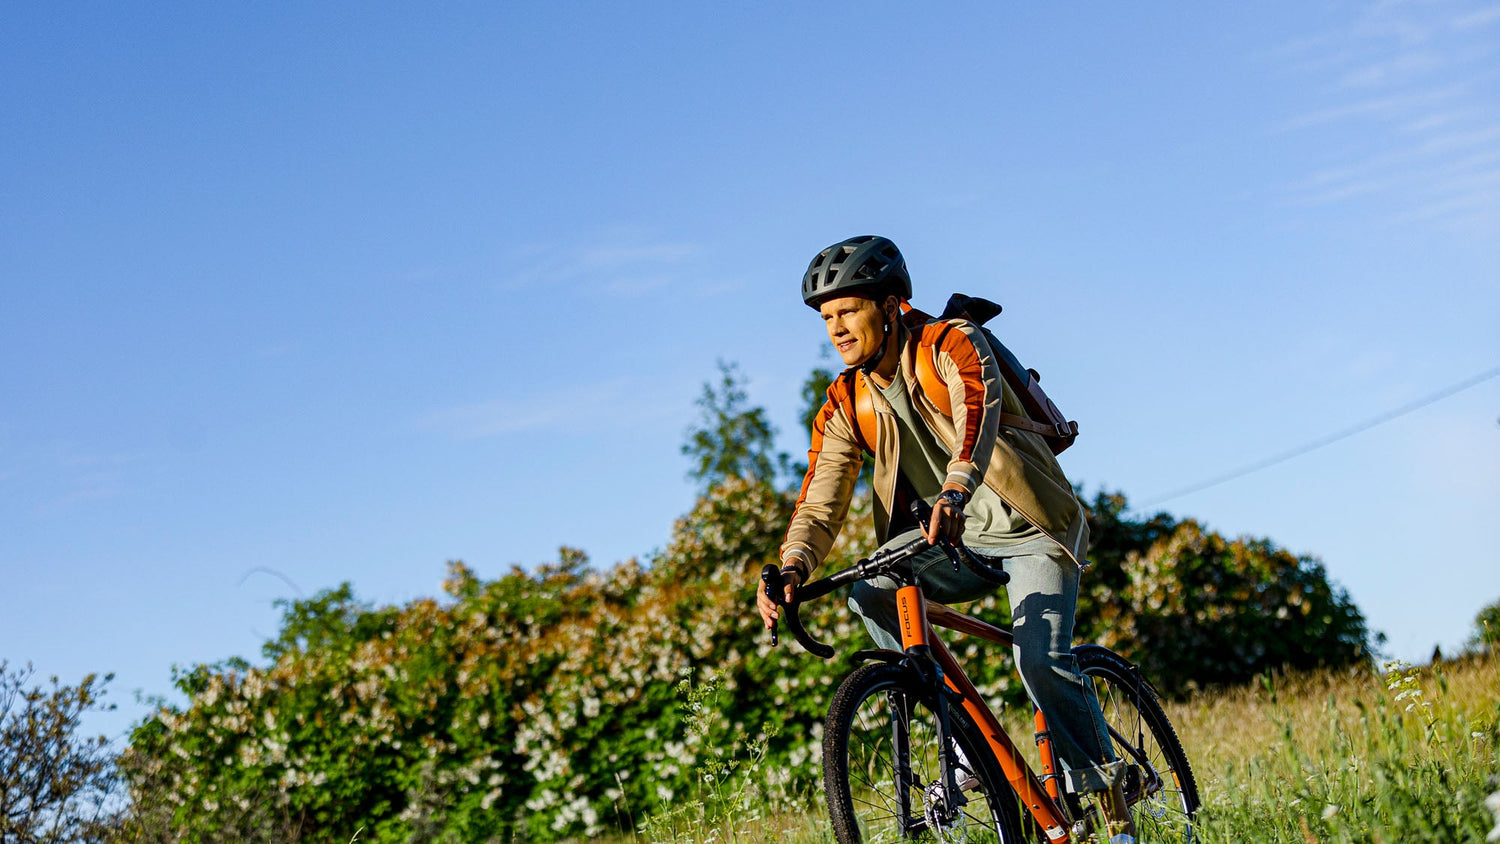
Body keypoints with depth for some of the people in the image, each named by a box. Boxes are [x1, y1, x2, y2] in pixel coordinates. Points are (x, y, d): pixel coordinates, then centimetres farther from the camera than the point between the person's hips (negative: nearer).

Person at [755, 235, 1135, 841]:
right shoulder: (845, 408, -3)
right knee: (868, 588, -20)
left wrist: (956, 488, -59)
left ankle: (1106, 791, -2)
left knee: (1040, 659, -25)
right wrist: (793, 566, -31)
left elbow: (979, 408, -39)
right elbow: (820, 504, -9)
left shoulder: (953, 345, -18)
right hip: (958, 542, 6)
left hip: (1031, 530, -5)